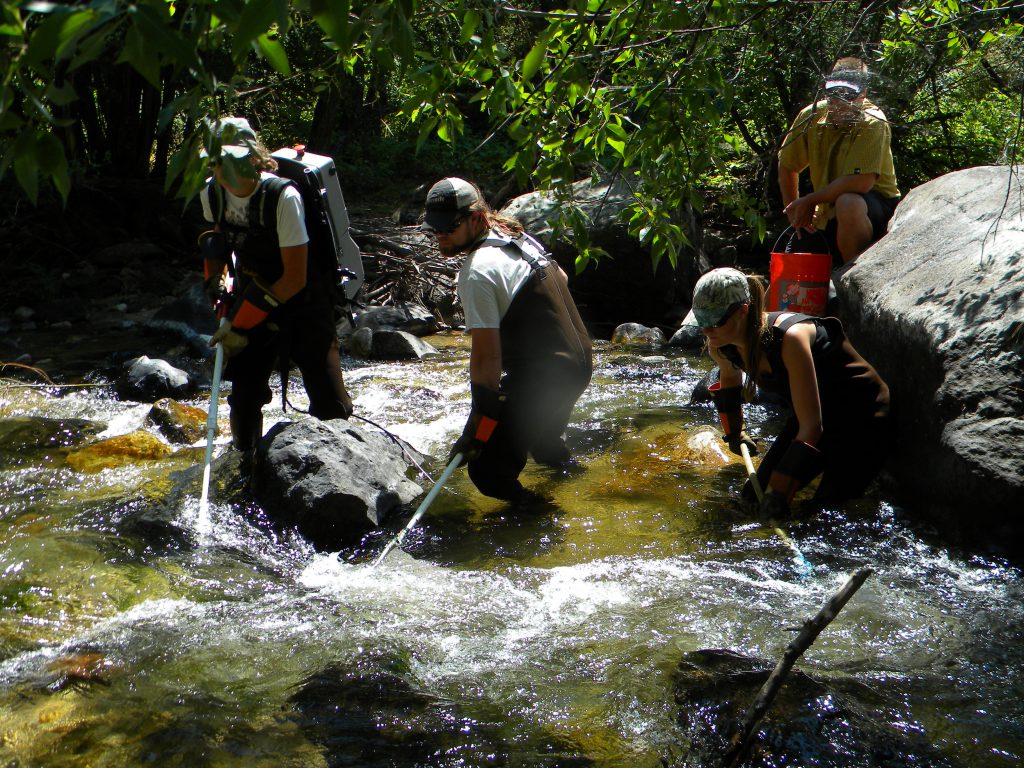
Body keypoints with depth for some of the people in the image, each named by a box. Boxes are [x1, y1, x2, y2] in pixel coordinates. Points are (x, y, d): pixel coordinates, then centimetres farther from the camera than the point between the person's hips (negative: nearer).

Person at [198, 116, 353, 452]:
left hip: (301, 302, -5)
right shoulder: (212, 194, -6)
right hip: (252, 302, 5)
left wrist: (240, 324, -18)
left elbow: (295, 278, -22)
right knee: (244, 398, 4)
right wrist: (215, 280, 2)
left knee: (330, 404, -9)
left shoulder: (283, 196, -25)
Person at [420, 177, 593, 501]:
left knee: (488, 469, -7)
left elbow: (486, 356, -23)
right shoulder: (519, 237, 7)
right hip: (579, 363, 10)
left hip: (543, 381, -10)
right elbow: (562, 279, 24)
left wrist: (476, 429, -19)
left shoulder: (477, 273, -20)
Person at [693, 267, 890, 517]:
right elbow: (729, 379, 15)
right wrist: (734, 433, 27)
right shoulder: (720, 344, -14)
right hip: (812, 413, 7)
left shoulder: (789, 337, -36)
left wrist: (778, 493, -35)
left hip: (862, 417, -7)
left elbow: (812, 427, -34)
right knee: (753, 495, 5)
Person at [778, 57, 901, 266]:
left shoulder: (872, 124, -20)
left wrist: (809, 200, -21)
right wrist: (793, 210, 10)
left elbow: (861, 182, -30)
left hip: (876, 204, -6)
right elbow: (787, 165, 11)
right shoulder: (812, 116, -5)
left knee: (848, 203, -38)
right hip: (827, 217, 6)